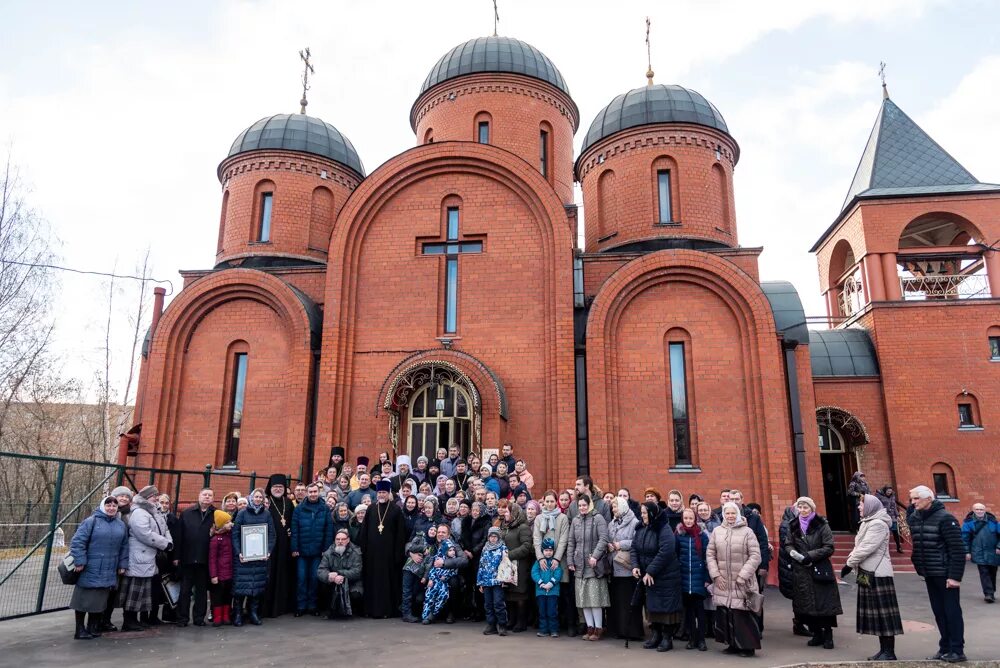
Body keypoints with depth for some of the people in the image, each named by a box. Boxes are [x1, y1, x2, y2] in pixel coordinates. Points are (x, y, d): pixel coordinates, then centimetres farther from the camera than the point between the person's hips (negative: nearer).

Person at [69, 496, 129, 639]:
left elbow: (124, 547, 15)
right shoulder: (91, 521, -7)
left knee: (100, 600, 10)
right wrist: (79, 561, -16)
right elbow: (77, 541, -12)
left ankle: (93, 627, 23)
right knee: (84, 599, 4)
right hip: (90, 571, -5)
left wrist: (122, 564, 12)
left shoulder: (121, 525, 10)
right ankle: (80, 630, 16)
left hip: (108, 573, 5)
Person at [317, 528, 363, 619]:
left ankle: (350, 610, 5)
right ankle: (333, 610, 2)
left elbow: (356, 571, -18)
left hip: (352, 583, -3)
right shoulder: (329, 553, 0)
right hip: (333, 585, 3)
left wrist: (338, 574, -31)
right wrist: (329, 576, -33)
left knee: (356, 594, -31)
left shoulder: (355, 552, -7)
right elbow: (320, 571, -10)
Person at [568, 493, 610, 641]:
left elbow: (603, 539, -10)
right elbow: (571, 542, 15)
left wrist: (595, 556, -19)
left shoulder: (598, 518, -4)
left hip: (594, 564, -5)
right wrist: (570, 561, 9)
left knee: (595, 596, -5)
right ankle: (590, 627, 15)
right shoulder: (575, 520, 12)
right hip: (580, 565, 5)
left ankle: (598, 628, 5)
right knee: (583, 597, 6)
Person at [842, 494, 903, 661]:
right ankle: (883, 649, 18)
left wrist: (849, 564, -14)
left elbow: (866, 548, -20)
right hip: (869, 572, 10)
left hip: (878, 573, -9)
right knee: (876, 611, 12)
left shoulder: (878, 524, -15)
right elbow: (859, 546, 16)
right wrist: (850, 560, 1)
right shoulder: (868, 523, 16)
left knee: (883, 611, -4)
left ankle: (889, 652, 1)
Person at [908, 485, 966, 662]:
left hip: (945, 574, -6)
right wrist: (919, 567, 8)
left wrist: (955, 575, -18)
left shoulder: (945, 518, -14)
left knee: (952, 611, 2)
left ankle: (957, 650, 10)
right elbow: (912, 544, 16)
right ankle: (945, 648, 20)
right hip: (929, 575, 6)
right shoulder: (913, 518, 5)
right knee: (939, 612, 12)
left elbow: (958, 549, -16)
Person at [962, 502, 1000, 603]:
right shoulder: (969, 522, -3)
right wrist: (966, 551, -4)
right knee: (984, 572, -10)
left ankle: (991, 592, 28)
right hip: (979, 554, -3)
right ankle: (988, 593, -11)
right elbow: (965, 537, -1)